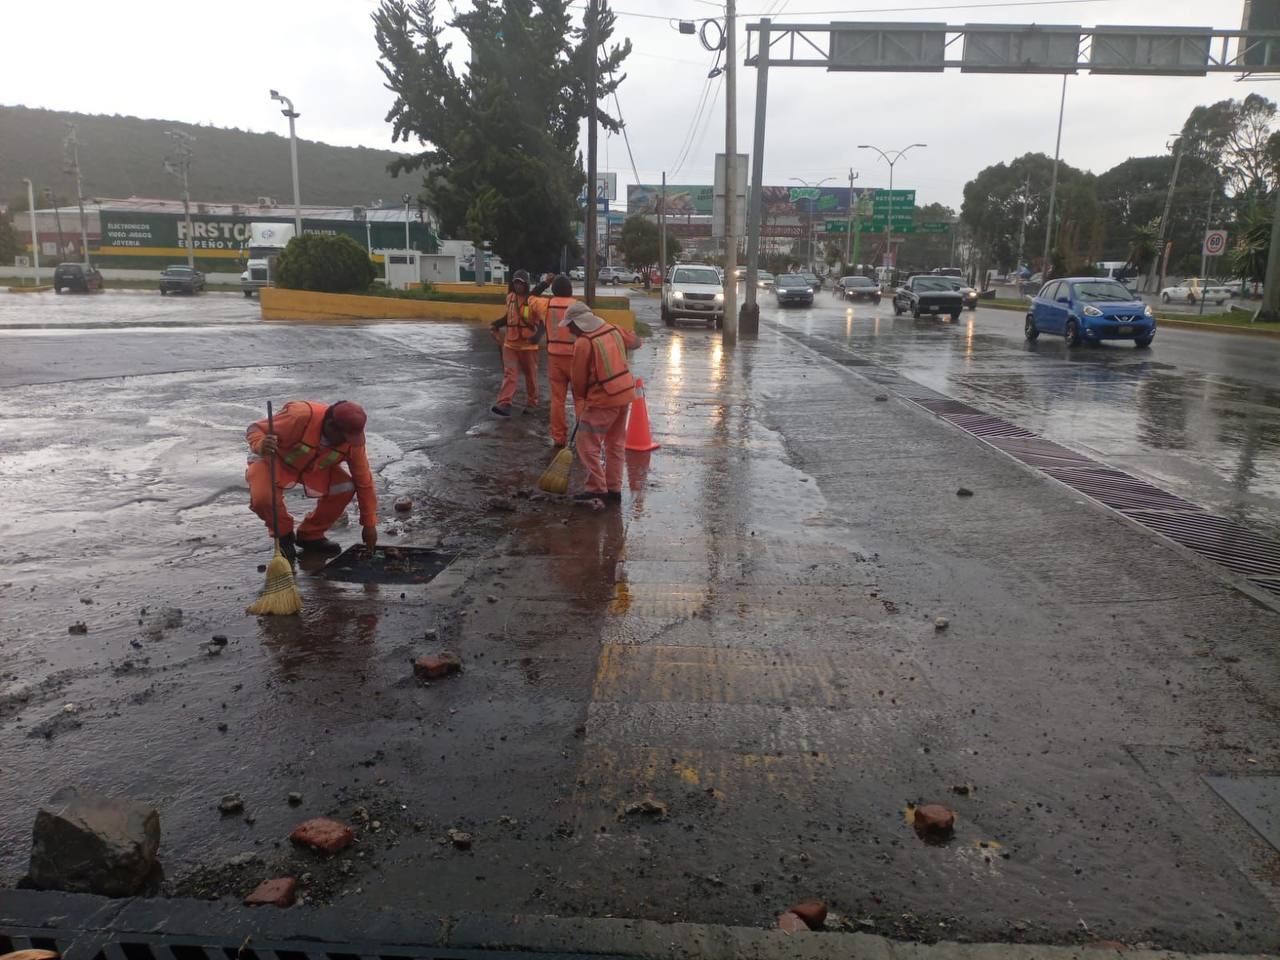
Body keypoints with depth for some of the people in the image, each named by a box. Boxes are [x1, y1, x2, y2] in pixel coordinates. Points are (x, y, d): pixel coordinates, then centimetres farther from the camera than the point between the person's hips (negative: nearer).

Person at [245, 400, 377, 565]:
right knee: (262, 498, -32)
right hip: (276, 459, -4)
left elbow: (364, 482, -13)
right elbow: (255, 429, -25)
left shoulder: (353, 440, -23)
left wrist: (369, 524, -10)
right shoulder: (300, 416, -38)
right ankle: (284, 535, 2)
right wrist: (261, 445, -51)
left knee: (345, 488, -19)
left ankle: (311, 535, 4)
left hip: (315, 466, 4)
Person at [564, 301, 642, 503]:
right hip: (625, 394, 8)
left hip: (603, 400, -8)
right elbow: (634, 341, 25)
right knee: (616, 444, 16)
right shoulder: (613, 330, 7)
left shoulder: (583, 343, -14)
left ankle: (597, 488, -4)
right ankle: (614, 490, 21)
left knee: (587, 444, 0)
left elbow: (579, 378, -6)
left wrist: (580, 400, 9)